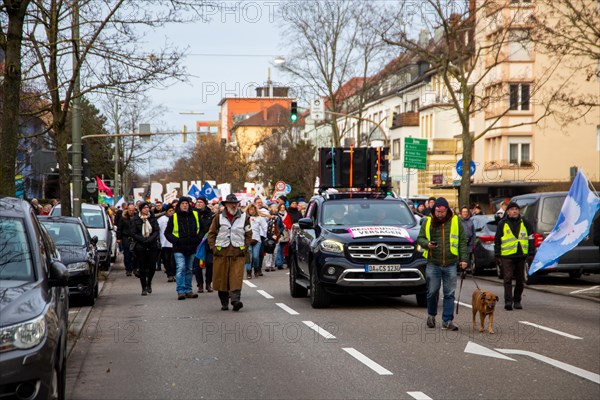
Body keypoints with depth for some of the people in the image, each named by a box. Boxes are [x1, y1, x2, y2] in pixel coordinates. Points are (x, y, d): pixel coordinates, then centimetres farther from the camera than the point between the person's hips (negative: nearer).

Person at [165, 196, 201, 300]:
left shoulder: (195, 215, 7)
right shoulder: (174, 217, -1)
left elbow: (201, 229, 19)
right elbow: (167, 233, 4)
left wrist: (198, 238, 3)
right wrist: (176, 240, -10)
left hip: (191, 248, 4)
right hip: (179, 249, -4)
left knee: (189, 269, 11)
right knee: (181, 268, -14)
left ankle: (188, 290, 17)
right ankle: (180, 291, -12)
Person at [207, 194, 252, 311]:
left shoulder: (244, 217, 8)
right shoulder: (219, 218, 7)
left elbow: (249, 234, 12)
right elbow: (211, 233, 9)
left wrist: (245, 247, 2)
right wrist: (213, 247, -1)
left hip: (238, 253, -1)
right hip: (221, 252, 1)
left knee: (236, 277, -13)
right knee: (222, 278, 3)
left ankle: (236, 299, -20)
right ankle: (224, 303, 14)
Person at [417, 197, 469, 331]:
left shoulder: (456, 222, 5)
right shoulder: (427, 222, 5)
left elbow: (462, 241, 7)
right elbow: (420, 238, 10)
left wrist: (463, 258, 0)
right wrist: (427, 244, -12)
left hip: (450, 264, 0)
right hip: (433, 263, 0)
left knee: (449, 294, 0)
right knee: (432, 291, 4)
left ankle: (447, 321, 5)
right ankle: (431, 315, 28)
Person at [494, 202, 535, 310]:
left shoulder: (525, 223, 9)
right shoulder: (502, 224, 5)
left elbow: (531, 239, 10)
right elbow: (497, 240, 7)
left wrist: (531, 254, 2)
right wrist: (497, 255, 1)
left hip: (521, 256, 2)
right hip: (507, 256, -2)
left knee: (520, 280, 8)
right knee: (508, 279, -9)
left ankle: (517, 301, 18)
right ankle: (508, 301, -10)